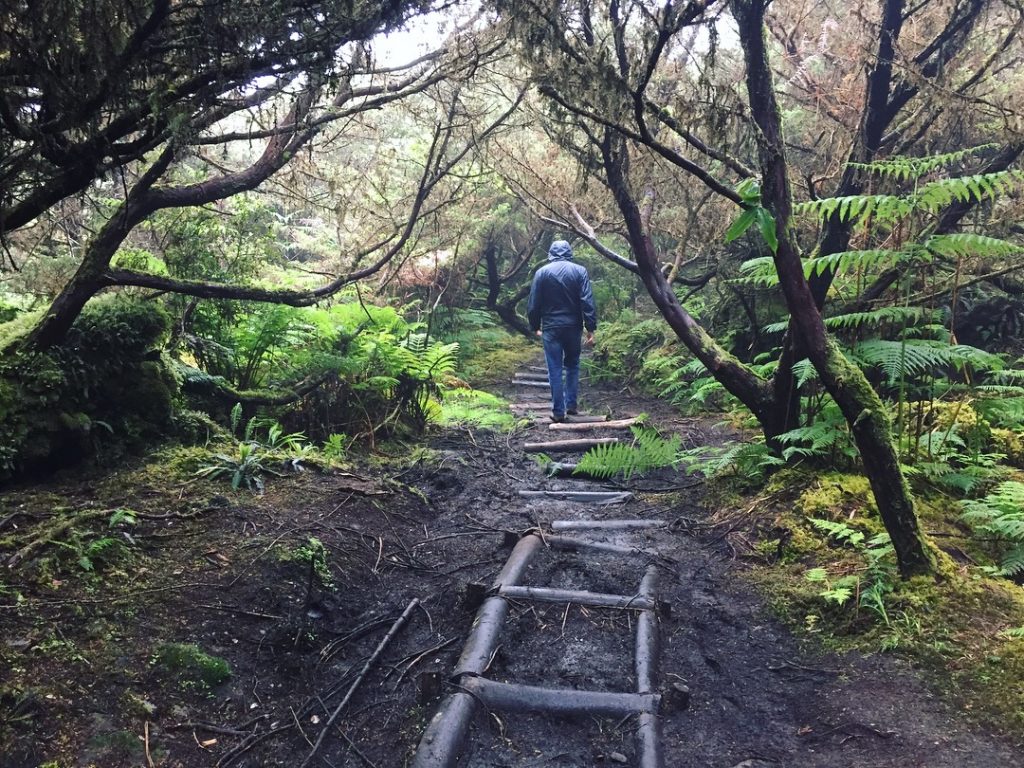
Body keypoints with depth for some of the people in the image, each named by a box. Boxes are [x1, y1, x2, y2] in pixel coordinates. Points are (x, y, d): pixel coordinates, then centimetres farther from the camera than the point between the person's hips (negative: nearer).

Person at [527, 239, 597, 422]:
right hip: (573, 327, 1)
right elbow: (588, 302, -7)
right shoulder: (580, 271, 0)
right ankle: (571, 404, 16)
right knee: (572, 365, 18)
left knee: (555, 370, 2)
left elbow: (533, 304, 0)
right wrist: (591, 328, -5)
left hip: (551, 328, -1)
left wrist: (535, 327, 12)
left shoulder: (542, 272, 0)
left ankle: (558, 411, 3)